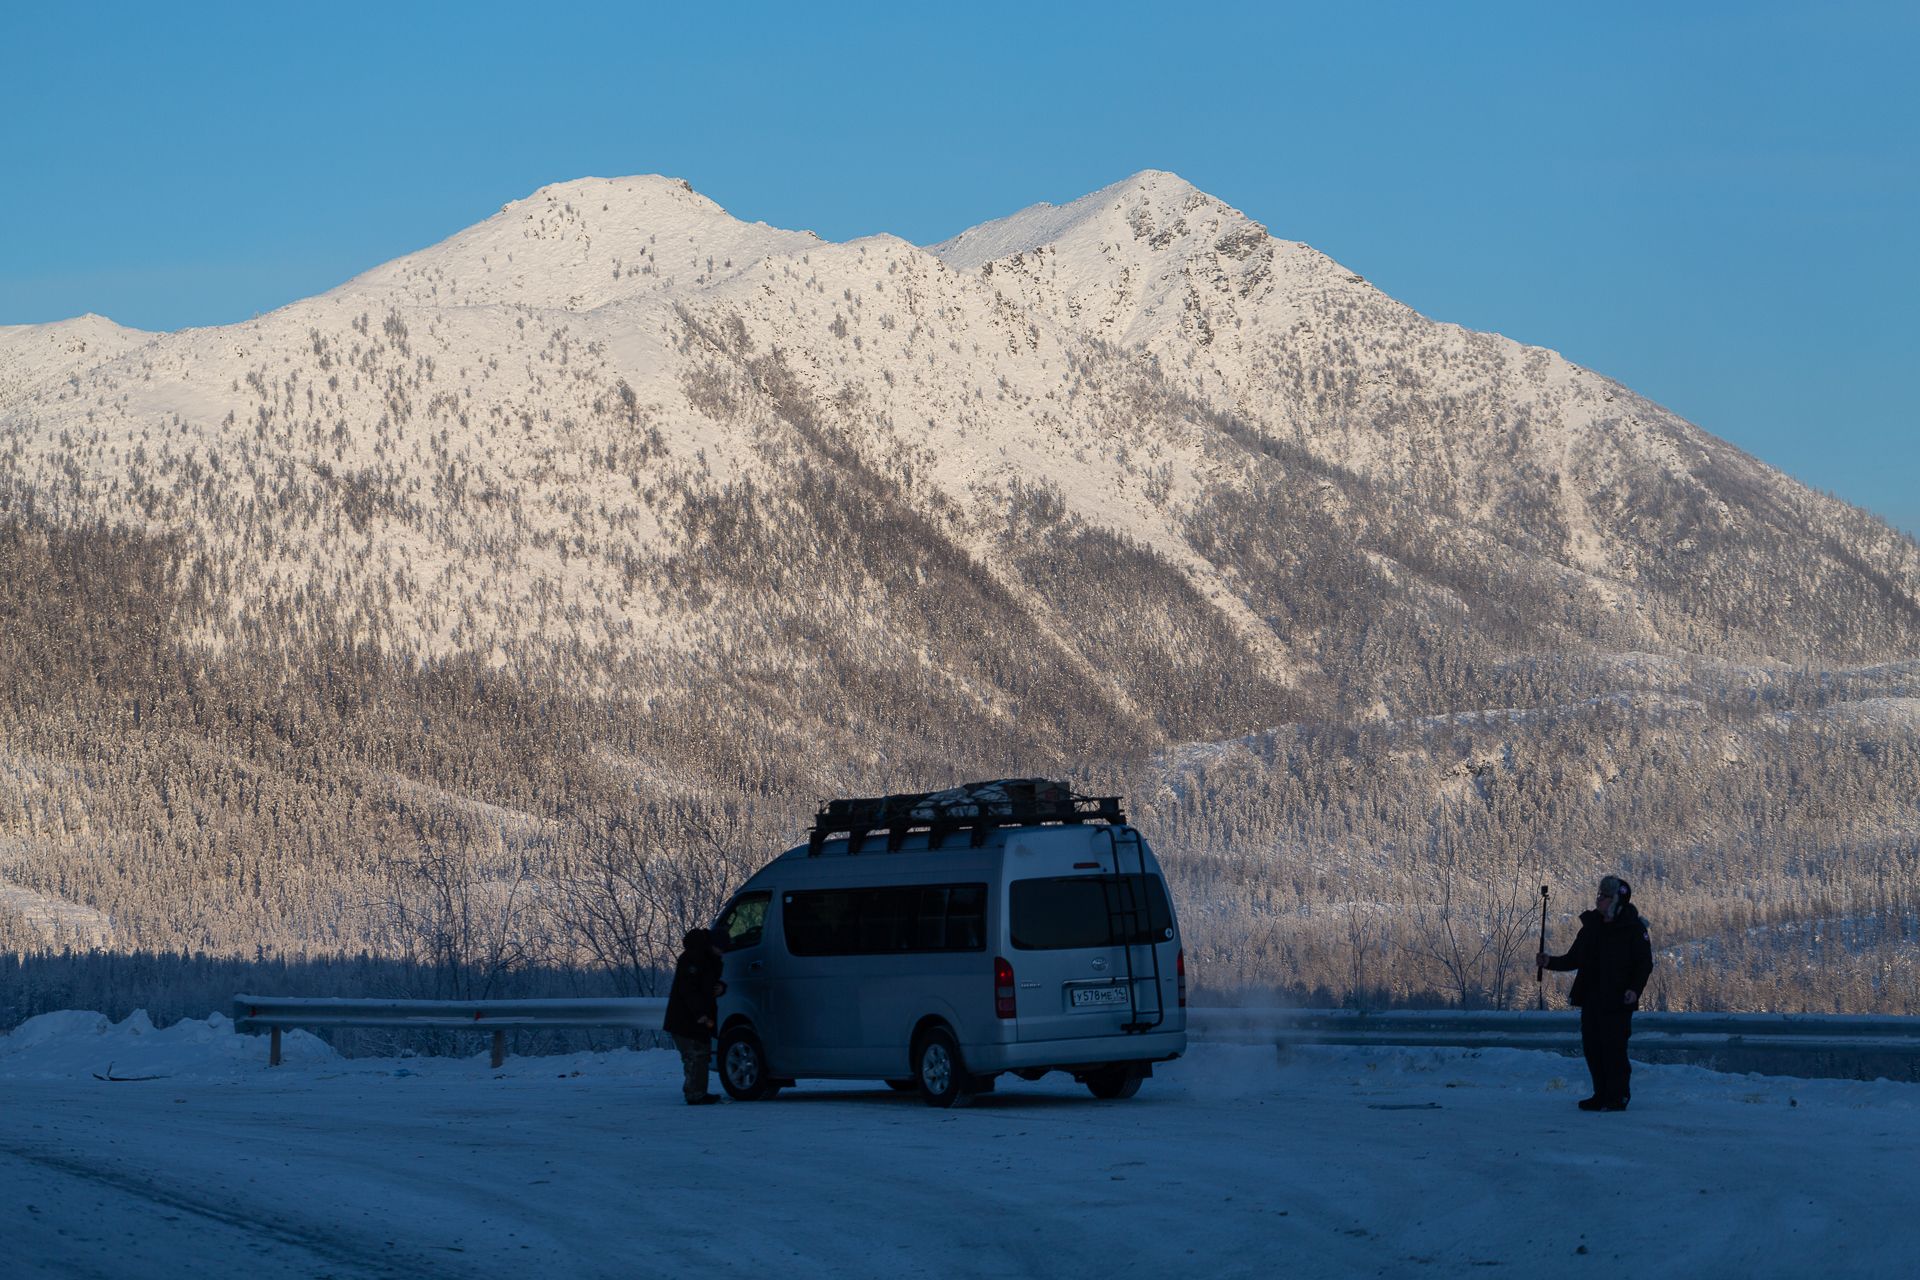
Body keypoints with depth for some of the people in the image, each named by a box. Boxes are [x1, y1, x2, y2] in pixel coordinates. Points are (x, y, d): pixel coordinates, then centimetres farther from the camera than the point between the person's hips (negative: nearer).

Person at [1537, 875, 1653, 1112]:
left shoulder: (1633, 928, -5)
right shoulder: (1591, 926, 12)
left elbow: (1645, 963, -5)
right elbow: (1574, 959, 17)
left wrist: (1635, 989, -19)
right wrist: (1550, 962, 1)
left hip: (1617, 1001, -6)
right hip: (1591, 999, 6)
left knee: (1614, 1048, -8)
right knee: (1593, 1048, 7)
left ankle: (1617, 1098, 0)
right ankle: (1601, 1096, 17)